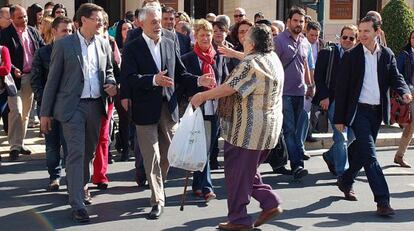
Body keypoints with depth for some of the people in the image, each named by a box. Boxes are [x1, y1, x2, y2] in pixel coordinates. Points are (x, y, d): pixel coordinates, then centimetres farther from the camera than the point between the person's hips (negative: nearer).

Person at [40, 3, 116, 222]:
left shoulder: (104, 44, 7)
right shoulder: (63, 44, -5)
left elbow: (108, 70, 21)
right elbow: (53, 79, -3)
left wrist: (112, 84, -3)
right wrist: (45, 112, -2)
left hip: (95, 105, 5)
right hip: (72, 106, -5)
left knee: (88, 152, 17)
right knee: (76, 153, -9)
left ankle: (81, 186, 40)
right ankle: (77, 204, -6)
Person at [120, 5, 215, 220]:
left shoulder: (170, 44, 8)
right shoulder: (132, 48, -6)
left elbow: (180, 74, 12)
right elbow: (129, 78, -17)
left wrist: (198, 81, -5)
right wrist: (154, 80, -30)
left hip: (169, 108, 5)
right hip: (146, 110, -4)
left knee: (167, 155, 15)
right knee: (152, 158, -1)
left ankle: (157, 188, 38)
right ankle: (157, 200, 7)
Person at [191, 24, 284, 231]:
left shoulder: (250, 64, -20)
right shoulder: (273, 58, 10)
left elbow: (229, 88, -23)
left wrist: (203, 96, -13)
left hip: (249, 129, -10)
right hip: (268, 127, 10)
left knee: (238, 172, 2)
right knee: (248, 169, 21)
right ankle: (270, 202, 16)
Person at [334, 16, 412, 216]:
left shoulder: (387, 55, 7)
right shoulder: (351, 56, -4)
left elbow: (395, 77, 2)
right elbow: (341, 88, -3)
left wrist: (404, 91, -23)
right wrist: (339, 118, -5)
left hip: (377, 112, 4)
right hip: (358, 111, -4)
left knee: (361, 151, 16)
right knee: (370, 155, -11)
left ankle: (346, 181, 38)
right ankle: (382, 200, -12)